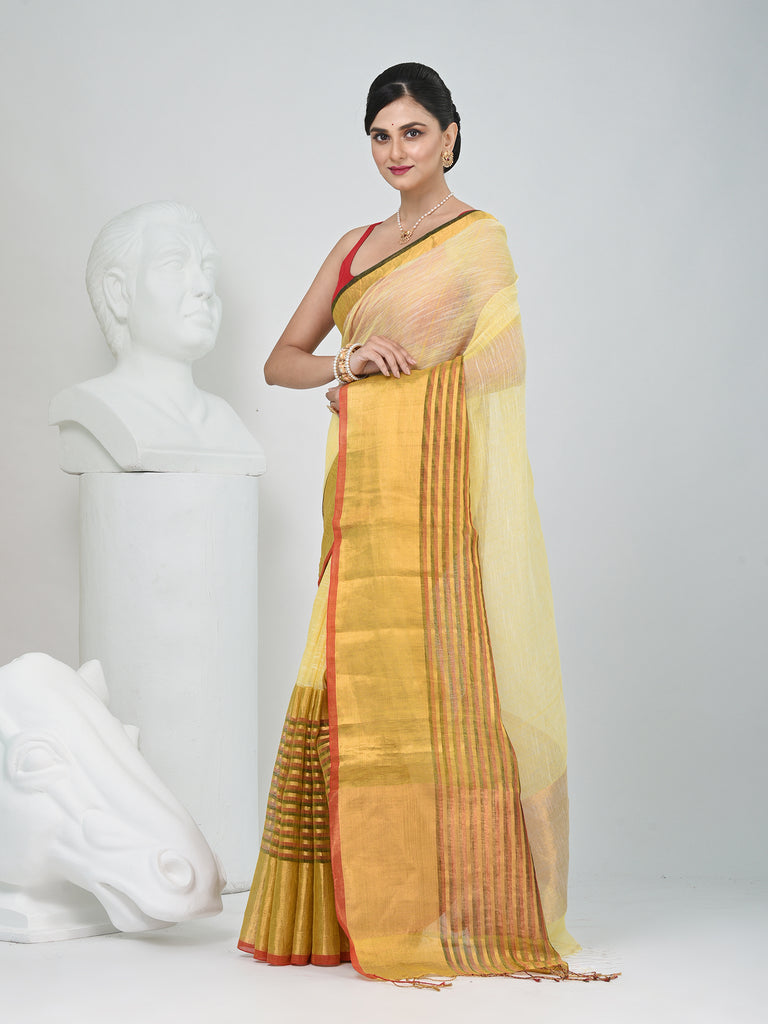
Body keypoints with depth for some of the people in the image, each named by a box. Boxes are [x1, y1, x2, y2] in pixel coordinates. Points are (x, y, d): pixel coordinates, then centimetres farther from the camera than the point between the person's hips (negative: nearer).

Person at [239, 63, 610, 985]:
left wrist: (368, 389, 0)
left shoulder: (479, 240, 0)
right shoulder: (356, 246, 19)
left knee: (437, 682, -7)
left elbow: (478, 376, -7)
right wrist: (345, 365, -5)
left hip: (435, 492, -6)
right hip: (365, 494, 6)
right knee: (358, 682, 3)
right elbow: (280, 361, 15)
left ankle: (452, 908, 1)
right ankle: (366, 908, 10)